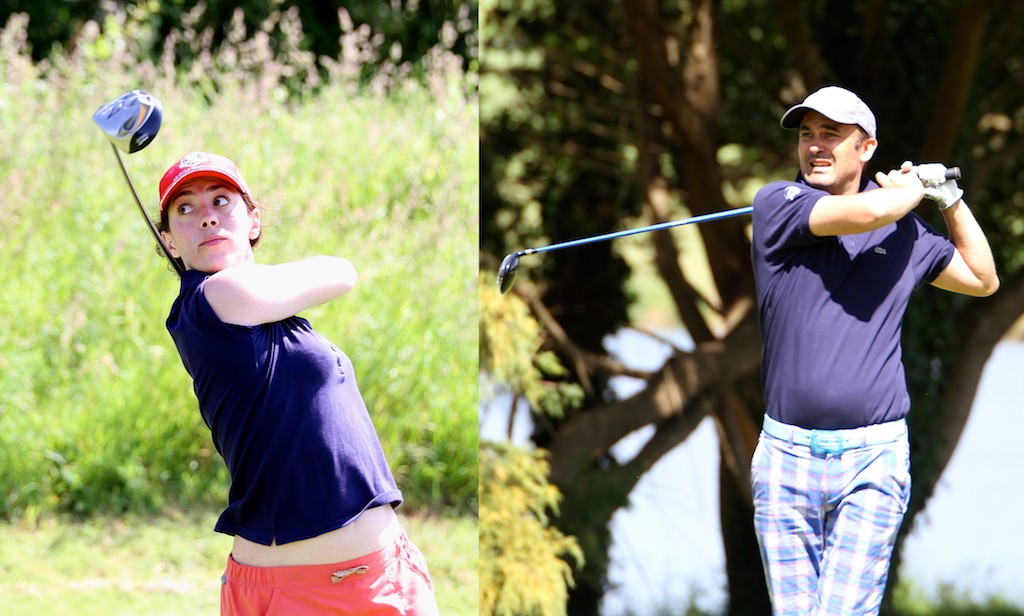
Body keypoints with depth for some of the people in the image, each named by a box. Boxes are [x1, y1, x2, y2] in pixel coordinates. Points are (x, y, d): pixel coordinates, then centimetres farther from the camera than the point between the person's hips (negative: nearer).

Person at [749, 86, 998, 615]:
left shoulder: (905, 231, 10)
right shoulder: (776, 205, -1)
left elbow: (982, 280, 27)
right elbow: (866, 212, -18)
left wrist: (950, 198, 17)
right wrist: (914, 188, 2)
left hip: (873, 457, 0)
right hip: (786, 452, 0)